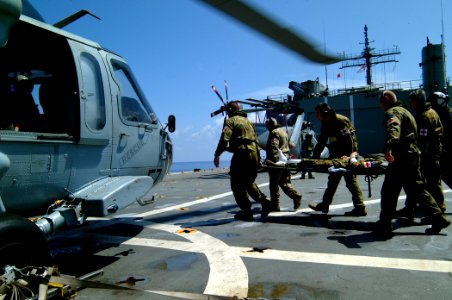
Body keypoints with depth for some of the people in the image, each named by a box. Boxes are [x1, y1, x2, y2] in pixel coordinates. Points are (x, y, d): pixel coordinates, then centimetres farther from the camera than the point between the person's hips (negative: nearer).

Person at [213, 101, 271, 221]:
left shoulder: (231, 121, 1)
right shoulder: (248, 121, 24)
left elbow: (224, 139, -14)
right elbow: (256, 141, 22)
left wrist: (217, 154, -12)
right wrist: (258, 159, 24)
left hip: (241, 155, -7)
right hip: (253, 154, 8)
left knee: (237, 185, 2)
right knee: (249, 182, 22)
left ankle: (246, 212, 3)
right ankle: (264, 201, 10)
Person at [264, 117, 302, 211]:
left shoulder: (274, 133, -9)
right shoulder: (283, 131, 21)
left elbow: (273, 148, -21)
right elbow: (289, 144, 26)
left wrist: (270, 160, -25)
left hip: (277, 161, -9)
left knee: (274, 184, -1)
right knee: (285, 182, 15)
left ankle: (275, 206, 3)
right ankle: (295, 195, -3)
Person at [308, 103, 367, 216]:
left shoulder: (341, 121, -17)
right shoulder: (326, 125, 10)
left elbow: (349, 140, -23)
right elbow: (321, 142, 13)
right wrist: (314, 158, 8)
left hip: (347, 155, -9)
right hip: (337, 156, 9)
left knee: (351, 181, -6)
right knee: (332, 180, 12)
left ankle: (360, 208, 2)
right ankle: (324, 205, 19)